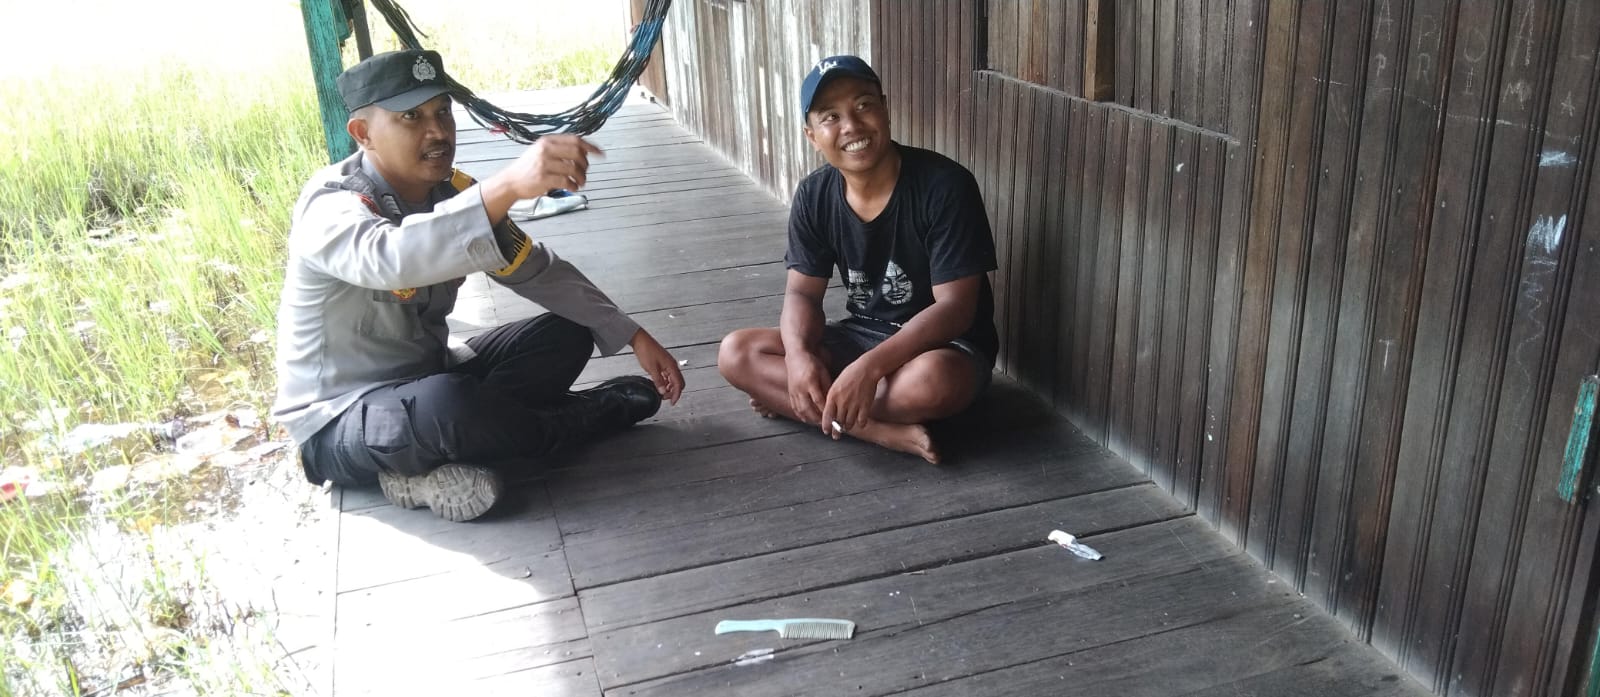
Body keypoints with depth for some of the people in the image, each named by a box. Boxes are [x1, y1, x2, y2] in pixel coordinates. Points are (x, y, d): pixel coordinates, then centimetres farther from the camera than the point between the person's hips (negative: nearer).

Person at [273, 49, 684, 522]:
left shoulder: (451, 192, -2)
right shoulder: (331, 206, -24)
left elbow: (538, 271, 5)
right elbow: (390, 259, -49)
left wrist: (633, 337, -6)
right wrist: (509, 185, -62)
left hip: (426, 382, 7)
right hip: (339, 423, -7)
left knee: (567, 336, -5)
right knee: (445, 405, -39)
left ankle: (439, 464, -16)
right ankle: (591, 414, -10)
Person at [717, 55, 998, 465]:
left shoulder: (944, 185, -21)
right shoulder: (813, 197, -5)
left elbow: (955, 307, -23)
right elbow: (802, 293, -1)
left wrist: (869, 367, -34)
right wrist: (798, 354, -25)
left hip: (947, 344, -5)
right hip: (863, 335, 6)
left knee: (931, 381, -42)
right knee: (736, 354, -13)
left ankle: (804, 407, -15)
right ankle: (887, 430, -24)